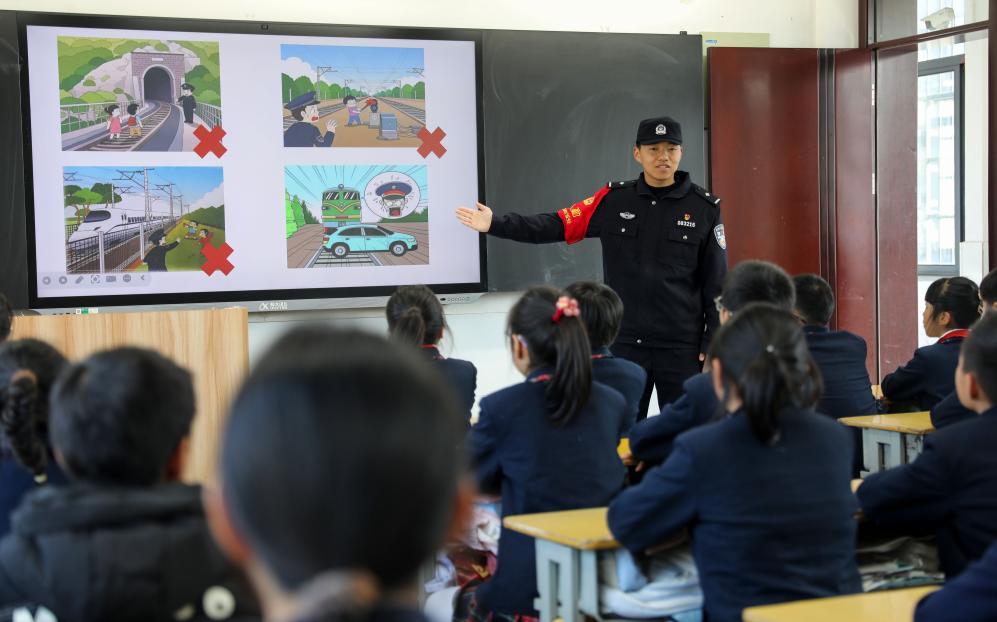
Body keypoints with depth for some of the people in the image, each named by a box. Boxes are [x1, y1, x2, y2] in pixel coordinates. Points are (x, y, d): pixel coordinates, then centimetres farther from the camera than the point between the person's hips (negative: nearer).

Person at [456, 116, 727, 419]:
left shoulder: (705, 207, -4)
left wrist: (712, 344, -3)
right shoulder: (615, 200, 1)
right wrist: (495, 224, -12)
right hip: (623, 342, 2)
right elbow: (557, 225, -3)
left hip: (682, 347, -2)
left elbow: (716, 283, -1)